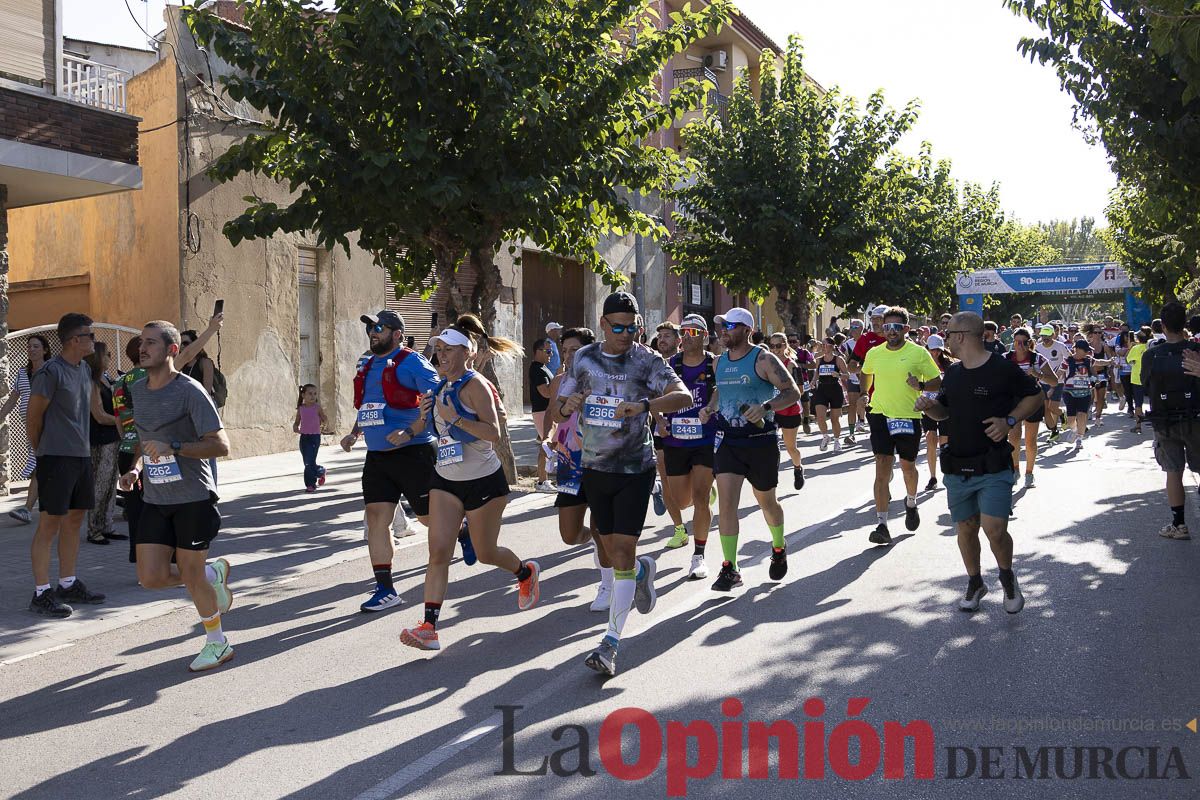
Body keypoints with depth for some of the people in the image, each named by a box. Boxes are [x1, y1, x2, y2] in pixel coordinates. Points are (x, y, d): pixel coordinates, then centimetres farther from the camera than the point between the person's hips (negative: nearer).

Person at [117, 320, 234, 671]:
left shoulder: (190, 391, -12)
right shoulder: (137, 390, 11)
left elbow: (221, 445, -16)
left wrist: (173, 448, -26)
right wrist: (136, 468, 8)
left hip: (193, 497, -6)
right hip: (155, 500, 7)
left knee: (190, 575, 1)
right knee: (151, 577, -1)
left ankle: (217, 643, 21)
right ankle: (214, 573, 28)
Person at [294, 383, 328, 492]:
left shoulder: (317, 407, -3)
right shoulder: (300, 408, 6)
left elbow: (325, 420, 1)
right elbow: (297, 422, 12)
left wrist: (325, 426, -15)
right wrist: (295, 427, -6)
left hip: (315, 437, -4)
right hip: (304, 437, 4)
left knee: (310, 461, -10)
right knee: (307, 462, 9)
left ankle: (310, 484, 0)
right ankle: (320, 471, 35)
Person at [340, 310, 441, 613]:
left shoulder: (411, 362, -10)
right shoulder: (368, 367, 15)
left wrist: (408, 433, -24)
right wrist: (354, 434, 10)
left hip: (413, 453, -7)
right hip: (377, 456, 7)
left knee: (430, 517, 5)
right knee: (376, 519, 0)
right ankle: (385, 590, 6)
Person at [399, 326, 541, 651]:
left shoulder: (475, 384, -15)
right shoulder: (441, 386, 8)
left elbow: (494, 433, -23)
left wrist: (456, 418, -30)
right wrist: (425, 417, 1)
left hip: (484, 480, -6)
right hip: (446, 480, 6)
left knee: (485, 553, 9)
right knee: (438, 551, -7)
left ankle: (526, 573, 41)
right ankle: (429, 628, -9)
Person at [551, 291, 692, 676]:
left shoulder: (646, 360, -7)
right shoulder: (583, 359, 4)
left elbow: (684, 395, -21)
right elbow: (555, 413, 8)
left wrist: (645, 406, -37)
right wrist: (566, 407, -16)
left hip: (635, 469, -4)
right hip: (594, 467, 4)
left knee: (623, 552, -10)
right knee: (610, 549, 14)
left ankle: (610, 643, -6)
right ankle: (644, 570, 49)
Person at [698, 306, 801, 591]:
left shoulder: (763, 359, -9)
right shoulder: (720, 361, 9)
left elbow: (793, 392, -10)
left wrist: (766, 407, -26)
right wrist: (710, 408, 6)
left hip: (761, 441, -4)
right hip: (727, 440, 4)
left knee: (766, 502, 14)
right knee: (726, 501, -11)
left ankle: (779, 548, 42)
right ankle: (730, 569, -6)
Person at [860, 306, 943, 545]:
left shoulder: (919, 353, -5)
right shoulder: (874, 353, 4)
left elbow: (937, 382, -1)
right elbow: (866, 373, 26)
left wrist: (921, 385, -18)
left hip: (909, 416, -1)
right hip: (880, 415, 1)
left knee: (908, 466, 14)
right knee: (882, 469, -7)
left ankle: (911, 503, 47)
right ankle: (882, 525, -8)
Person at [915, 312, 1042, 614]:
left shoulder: (1003, 369, -9)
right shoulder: (953, 373, 11)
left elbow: (1034, 397, 2)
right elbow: (944, 410, 22)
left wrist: (1009, 421, -14)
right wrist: (929, 406, -1)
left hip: (993, 467, -6)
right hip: (957, 468, 6)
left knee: (994, 530, -14)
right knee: (966, 528, 12)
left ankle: (1007, 576, 15)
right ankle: (975, 582, 32)